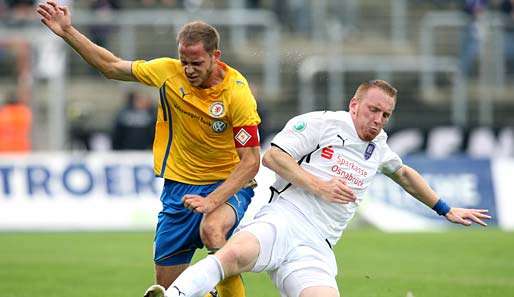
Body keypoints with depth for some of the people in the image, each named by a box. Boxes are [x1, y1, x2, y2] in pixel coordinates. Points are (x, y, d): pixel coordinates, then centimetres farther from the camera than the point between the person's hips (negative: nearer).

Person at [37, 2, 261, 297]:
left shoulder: (237, 93, -19)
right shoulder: (168, 71, -7)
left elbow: (251, 162, -18)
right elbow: (112, 66, 9)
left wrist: (212, 200, -29)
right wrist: (67, 32, 4)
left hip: (228, 186, -5)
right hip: (179, 185, 5)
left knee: (213, 229, -39)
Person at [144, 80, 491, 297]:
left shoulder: (378, 145, 24)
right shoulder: (322, 124, 3)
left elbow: (405, 174, 44)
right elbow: (272, 155, -5)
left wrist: (447, 210, 46)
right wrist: (320, 186, -10)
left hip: (315, 248, 6)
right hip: (283, 219, -6)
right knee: (236, 254, -39)